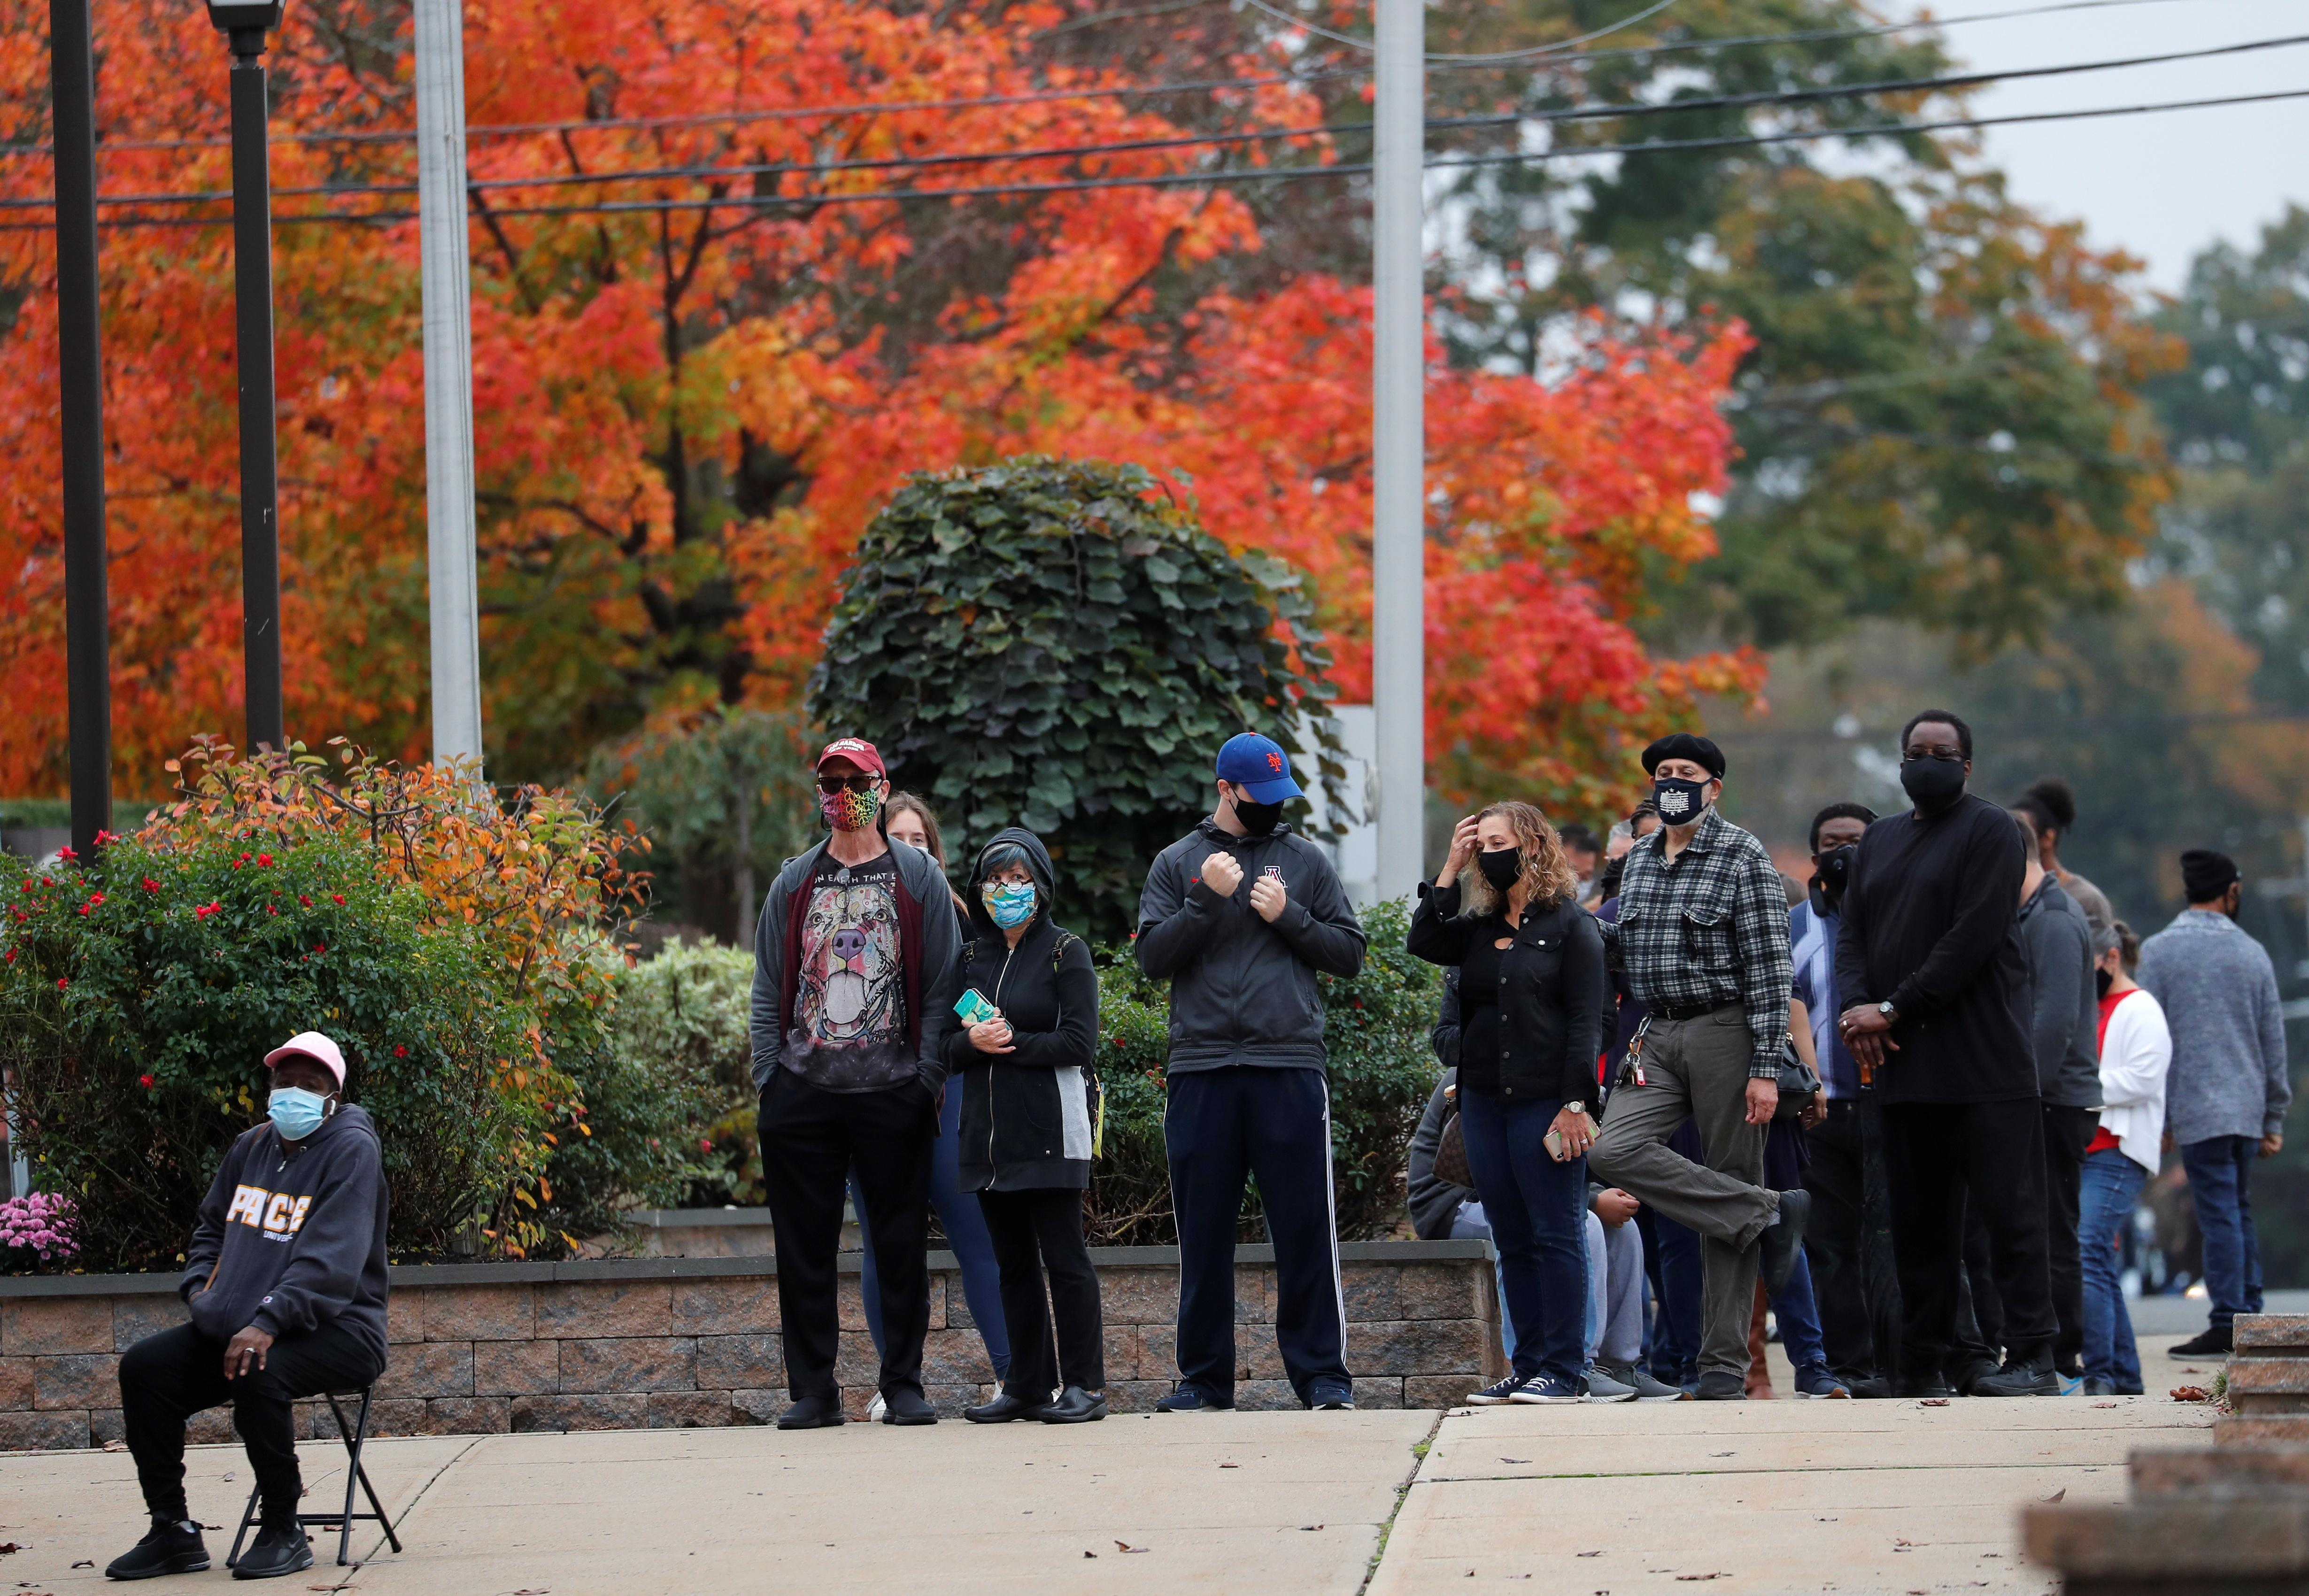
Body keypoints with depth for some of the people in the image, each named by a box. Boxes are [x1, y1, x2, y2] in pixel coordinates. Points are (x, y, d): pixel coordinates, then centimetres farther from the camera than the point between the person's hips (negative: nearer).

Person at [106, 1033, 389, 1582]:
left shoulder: (351, 1150, -10)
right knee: (143, 1368, -9)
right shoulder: (251, 1148, 14)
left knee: (258, 1374, -37)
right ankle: (173, 1532, -3)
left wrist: (269, 1321, -31)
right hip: (237, 1326, 8)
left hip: (333, 1329, -8)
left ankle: (284, 1532, -21)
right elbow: (211, 1226, 28)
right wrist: (199, 1286, 6)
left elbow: (333, 1255, -22)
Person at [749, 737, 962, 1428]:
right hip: (804, 1088, 2)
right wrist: (768, 1076, 2)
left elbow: (941, 987, 3)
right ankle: (813, 1390, 7)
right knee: (804, 1248, 1)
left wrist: (928, 1077, -6)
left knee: (902, 1243, 1)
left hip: (892, 1090, -2)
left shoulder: (919, 878, 6)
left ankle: (903, 1385, 9)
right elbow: (769, 990, 13)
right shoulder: (795, 883, 13)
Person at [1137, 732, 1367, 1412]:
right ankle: (1204, 1376, 11)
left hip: (1292, 1068, -1)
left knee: (1305, 1228, -3)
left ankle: (1321, 1374, 1)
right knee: (1204, 1231, 4)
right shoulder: (1178, 864, 11)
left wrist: (1287, 916, -5)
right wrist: (1207, 899, -9)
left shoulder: (1306, 860, 11)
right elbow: (1153, 955, 1)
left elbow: (1349, 952, 8)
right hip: (1202, 1070, 1)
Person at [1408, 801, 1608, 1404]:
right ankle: (1528, 1366, 11)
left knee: (1556, 1236, -5)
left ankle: (1564, 1371, -4)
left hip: (1545, 1101, -7)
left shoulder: (1568, 924, -2)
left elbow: (1586, 1019, -7)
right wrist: (1451, 869, 2)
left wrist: (1575, 1104, -14)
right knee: (1512, 1241, 8)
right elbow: (1423, 945, 0)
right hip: (1484, 1100, 7)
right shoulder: (1479, 928, 16)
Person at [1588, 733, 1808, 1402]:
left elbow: (1768, 968, -9)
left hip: (1726, 1033, -6)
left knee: (1730, 1178, -3)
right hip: (1656, 1038, 6)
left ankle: (1724, 1363, 0)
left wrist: (1765, 1068, -16)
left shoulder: (1743, 858, -5)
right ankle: (1769, 1213, -10)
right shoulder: (1639, 859, 14)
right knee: (1614, 1152, -18)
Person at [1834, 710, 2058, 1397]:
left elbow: (1973, 937, -11)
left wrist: (1893, 1009, -13)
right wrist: (1856, 1006, -5)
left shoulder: (1989, 831, -1)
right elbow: (1852, 932, 15)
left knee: (2009, 1208, -8)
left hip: (1984, 1063, -7)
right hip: (1902, 1060, 7)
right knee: (1917, 1221, 7)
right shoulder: (1879, 840, 21)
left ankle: (2032, 1358, -10)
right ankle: (1922, 1363, 11)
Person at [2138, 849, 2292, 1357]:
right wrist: (2274, 1119, 16)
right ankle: (2250, 1318, 12)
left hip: (2195, 1109, -4)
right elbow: (2275, 1043, 10)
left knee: (2220, 1215, -6)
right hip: (2247, 1106, 4)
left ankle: (2228, 1322, -8)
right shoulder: (2252, 953, 7)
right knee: (2239, 1211, 13)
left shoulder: (2158, 951, -3)